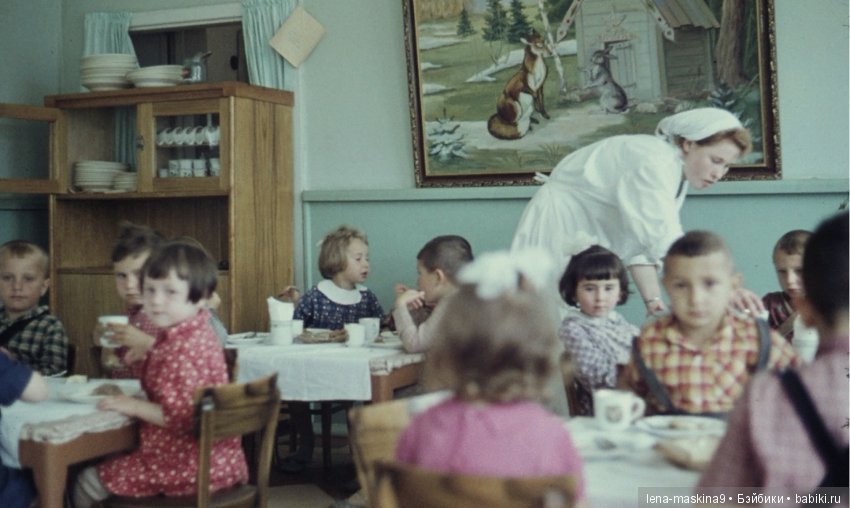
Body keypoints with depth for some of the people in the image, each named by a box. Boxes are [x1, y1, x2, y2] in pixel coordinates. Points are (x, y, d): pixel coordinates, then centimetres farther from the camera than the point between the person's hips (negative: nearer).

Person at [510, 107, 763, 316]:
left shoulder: (677, 173, 2)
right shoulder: (654, 162, -27)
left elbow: (641, 240, -2)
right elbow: (666, 241, -38)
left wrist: (652, 300, -12)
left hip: (589, 243, 9)